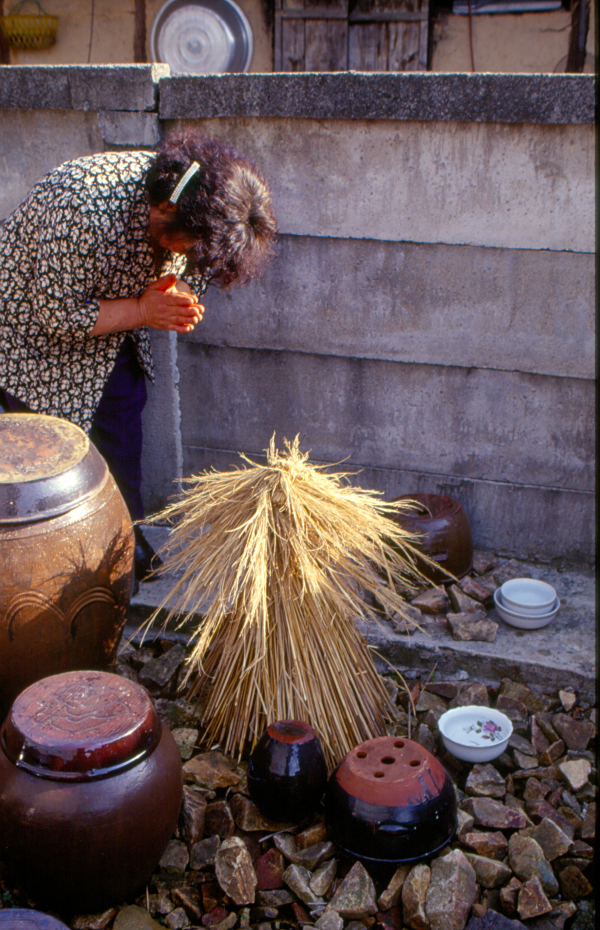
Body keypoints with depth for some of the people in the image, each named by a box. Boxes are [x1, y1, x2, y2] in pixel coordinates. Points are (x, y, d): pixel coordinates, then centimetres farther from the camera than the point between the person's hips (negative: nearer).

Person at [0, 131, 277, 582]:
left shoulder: (187, 198, -18)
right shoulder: (83, 215, -41)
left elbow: (186, 268, 1)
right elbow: (58, 315, -30)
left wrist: (175, 294, -22)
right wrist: (144, 310, -28)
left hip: (110, 331, 7)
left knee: (123, 418, 12)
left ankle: (128, 539, 29)